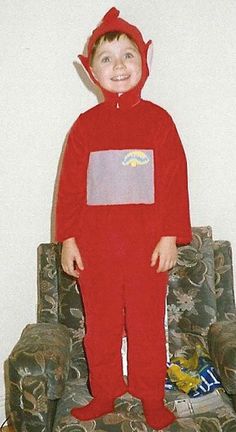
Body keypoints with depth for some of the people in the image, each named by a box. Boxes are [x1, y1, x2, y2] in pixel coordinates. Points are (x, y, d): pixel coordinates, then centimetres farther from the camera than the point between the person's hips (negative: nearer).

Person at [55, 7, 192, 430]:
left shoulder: (158, 119, 0)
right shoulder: (85, 124, 3)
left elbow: (174, 181, -2)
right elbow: (70, 185, 3)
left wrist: (170, 236, -7)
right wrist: (68, 239, -1)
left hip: (147, 245, -1)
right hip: (95, 247, 2)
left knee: (148, 323, 10)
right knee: (100, 324, 13)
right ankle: (103, 395, 32)